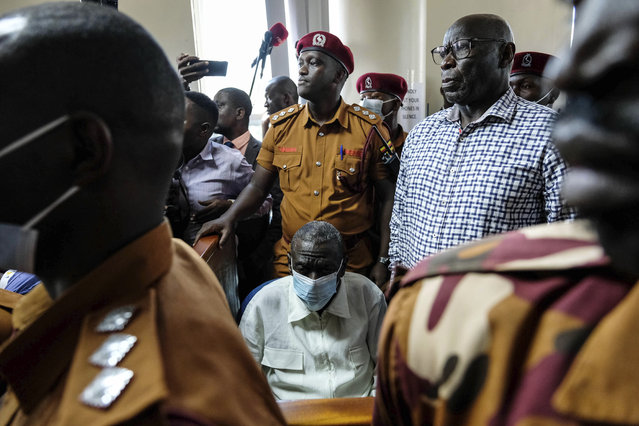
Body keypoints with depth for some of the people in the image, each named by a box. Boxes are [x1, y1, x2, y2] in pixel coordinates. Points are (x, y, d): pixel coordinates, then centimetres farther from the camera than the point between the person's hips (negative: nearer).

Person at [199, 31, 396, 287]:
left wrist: (383, 261, -6)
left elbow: (389, 197, -3)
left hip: (352, 262, -2)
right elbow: (258, 187, 7)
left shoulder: (369, 128, -7)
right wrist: (230, 217, -11)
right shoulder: (281, 126, 2)